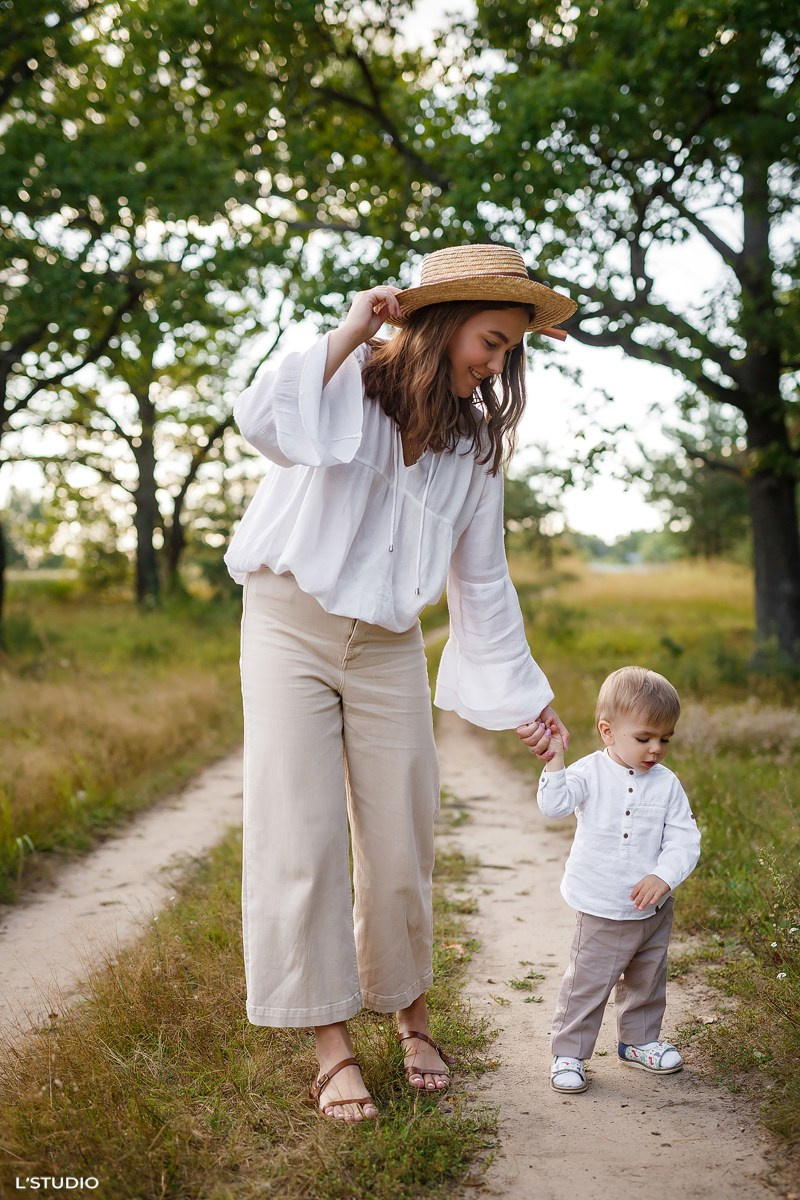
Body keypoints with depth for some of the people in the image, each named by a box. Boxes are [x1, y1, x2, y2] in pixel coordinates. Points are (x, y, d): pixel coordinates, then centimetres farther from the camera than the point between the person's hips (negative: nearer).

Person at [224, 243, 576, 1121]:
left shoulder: (473, 439, 3)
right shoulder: (347, 379, -9)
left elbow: (481, 579, 9)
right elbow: (262, 423, -33)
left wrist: (523, 696, 11)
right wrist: (351, 332, -24)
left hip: (388, 645, 4)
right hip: (293, 625, -3)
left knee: (399, 841, 7)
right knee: (300, 836, -4)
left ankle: (411, 1016, 28)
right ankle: (333, 1048, 8)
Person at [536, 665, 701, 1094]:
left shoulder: (666, 784, -5)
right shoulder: (591, 773, -12)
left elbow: (684, 838, -7)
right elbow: (554, 805, -25)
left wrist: (664, 877, -21)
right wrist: (554, 761, -36)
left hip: (653, 911, 4)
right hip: (602, 913, -4)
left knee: (647, 982, 21)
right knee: (586, 984, 1)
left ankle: (639, 1040, 42)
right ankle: (568, 1052, 17)